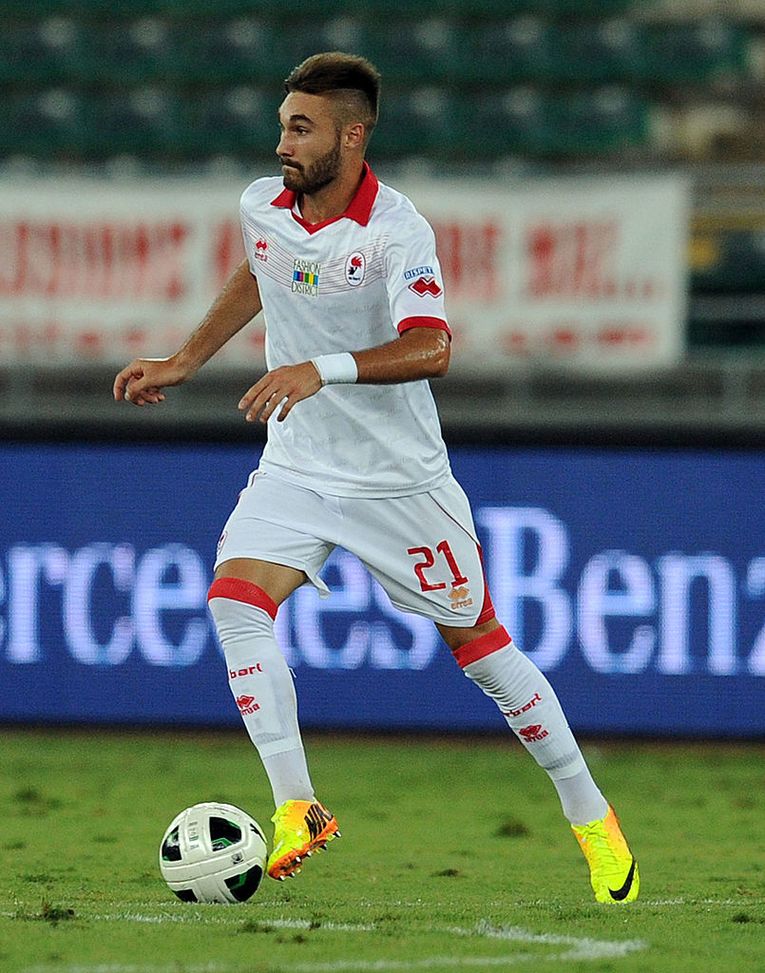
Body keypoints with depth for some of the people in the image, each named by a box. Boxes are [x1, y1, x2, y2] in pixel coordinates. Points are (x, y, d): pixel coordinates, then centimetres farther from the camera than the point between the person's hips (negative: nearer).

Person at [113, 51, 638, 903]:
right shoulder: (261, 206, -1)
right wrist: (183, 362, 23)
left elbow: (428, 351, -32)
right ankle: (296, 810, -19)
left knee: (477, 641, 3)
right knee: (235, 599, -21)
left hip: (399, 478, -5)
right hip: (295, 471, 5)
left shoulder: (397, 231, -20)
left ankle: (590, 816, 20)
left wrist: (322, 370, -44)